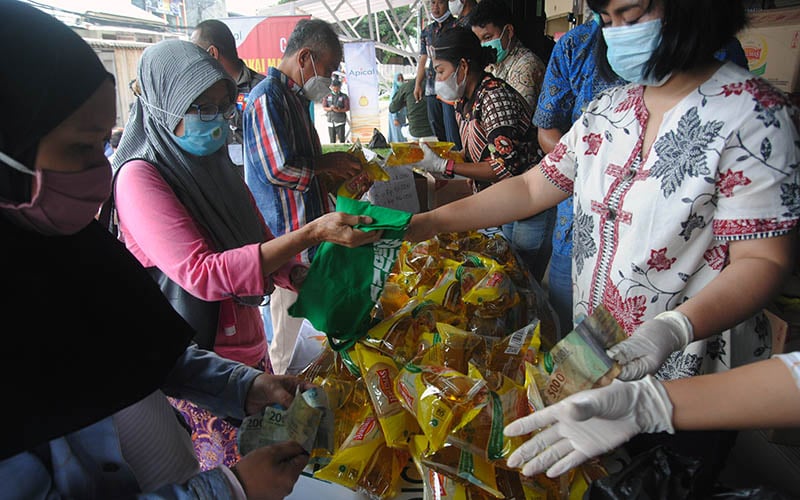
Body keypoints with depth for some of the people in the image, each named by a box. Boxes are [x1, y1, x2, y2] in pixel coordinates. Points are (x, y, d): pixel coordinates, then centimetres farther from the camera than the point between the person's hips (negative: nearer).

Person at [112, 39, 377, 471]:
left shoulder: (213, 165, 7)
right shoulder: (139, 177, -17)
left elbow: (259, 242, 12)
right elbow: (201, 274, -27)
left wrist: (305, 281, -7)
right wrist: (312, 233, -32)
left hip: (248, 345, 7)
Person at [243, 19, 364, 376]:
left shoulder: (294, 97, 17)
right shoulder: (268, 96, -17)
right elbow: (279, 168, -25)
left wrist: (337, 171, 10)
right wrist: (326, 164, -11)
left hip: (306, 233, 10)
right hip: (284, 238, -10)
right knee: (285, 320, 3)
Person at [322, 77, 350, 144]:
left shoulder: (344, 97, 2)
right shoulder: (327, 97, 11)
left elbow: (347, 108, -3)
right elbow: (324, 108, 7)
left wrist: (339, 110, -21)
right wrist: (330, 108, -15)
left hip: (340, 121, -3)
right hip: (331, 120, 3)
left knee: (341, 137, -8)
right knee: (332, 139, 7)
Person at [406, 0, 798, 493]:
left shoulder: (755, 115, -17)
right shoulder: (607, 110, 2)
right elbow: (533, 187, 5)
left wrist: (673, 329, -37)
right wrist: (430, 222, -1)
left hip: (690, 380, -5)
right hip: (596, 359, 6)